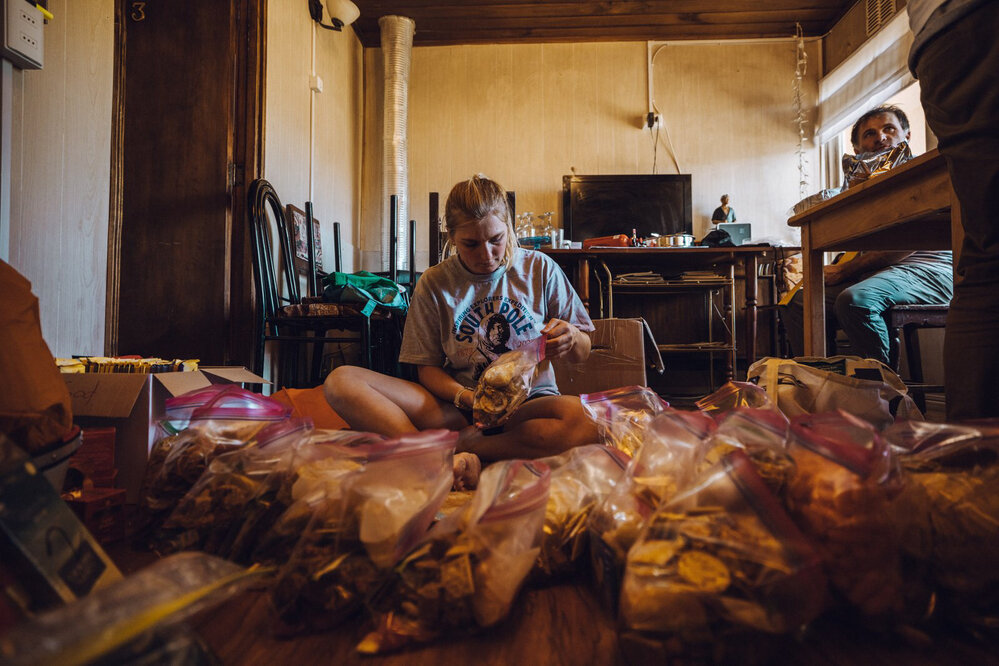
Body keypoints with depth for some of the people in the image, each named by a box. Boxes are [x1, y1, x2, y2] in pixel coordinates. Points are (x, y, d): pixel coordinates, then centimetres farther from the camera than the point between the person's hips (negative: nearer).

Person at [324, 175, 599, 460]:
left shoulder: (540, 269, 3)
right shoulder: (435, 283, 4)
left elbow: (582, 353, 9)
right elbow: (428, 368, 5)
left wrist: (571, 338, -16)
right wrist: (466, 397, -16)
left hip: (530, 402, 0)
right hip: (457, 408, 1)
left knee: (584, 420, -38)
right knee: (341, 380, -17)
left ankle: (455, 444, -25)